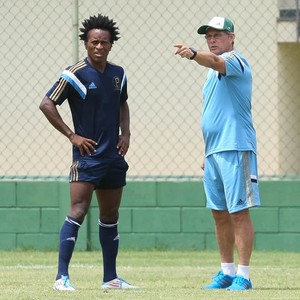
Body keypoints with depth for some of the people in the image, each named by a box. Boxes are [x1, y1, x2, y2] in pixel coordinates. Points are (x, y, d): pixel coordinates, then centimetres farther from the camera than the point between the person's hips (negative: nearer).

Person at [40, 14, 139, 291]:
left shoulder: (118, 75, 10)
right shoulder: (75, 74, -9)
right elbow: (47, 104, -9)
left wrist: (126, 133, 11)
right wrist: (72, 136, -10)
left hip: (114, 155, 7)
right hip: (87, 154, -7)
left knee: (110, 216, 12)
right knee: (78, 210, -15)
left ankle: (110, 277, 19)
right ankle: (62, 277, -17)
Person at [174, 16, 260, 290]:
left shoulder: (234, 60, -6)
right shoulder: (214, 71, 22)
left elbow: (214, 61, -31)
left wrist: (193, 54, -50)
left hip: (235, 149, -10)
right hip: (214, 152, 10)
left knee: (239, 212, -10)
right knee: (220, 213, 12)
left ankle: (243, 276, -11)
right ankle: (227, 272, 19)